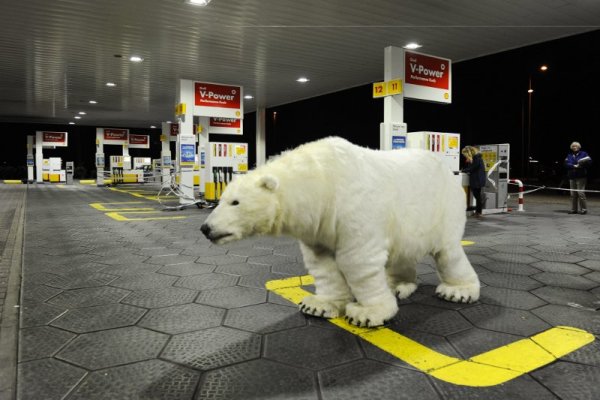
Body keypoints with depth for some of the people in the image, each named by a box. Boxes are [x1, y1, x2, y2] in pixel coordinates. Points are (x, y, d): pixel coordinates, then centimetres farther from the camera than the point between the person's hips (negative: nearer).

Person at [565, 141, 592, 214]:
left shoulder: (583, 154, 2)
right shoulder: (569, 155, 12)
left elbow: (589, 162, -7)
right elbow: (566, 164, -1)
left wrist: (580, 165, -16)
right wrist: (574, 166, -15)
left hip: (581, 177, -4)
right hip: (572, 177, 4)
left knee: (580, 192, -10)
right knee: (573, 194, 7)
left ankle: (584, 209, -3)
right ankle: (573, 209, 13)